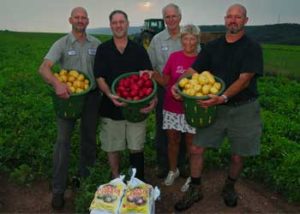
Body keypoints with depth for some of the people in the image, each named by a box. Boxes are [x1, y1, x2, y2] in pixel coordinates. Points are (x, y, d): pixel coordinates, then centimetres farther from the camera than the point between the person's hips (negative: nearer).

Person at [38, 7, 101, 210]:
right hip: (68, 95, -2)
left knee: (89, 138, 14)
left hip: (91, 96, 3)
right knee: (63, 140, -3)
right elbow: (44, 68, -17)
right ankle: (58, 189, 8)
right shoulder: (62, 44, -5)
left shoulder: (96, 43, 3)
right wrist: (57, 83, -37)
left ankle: (86, 176, 35)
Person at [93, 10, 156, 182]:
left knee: (137, 148, 5)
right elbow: (100, 77, -3)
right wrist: (109, 94, -23)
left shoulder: (139, 50, 5)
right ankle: (116, 180, 31)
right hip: (111, 106, 0)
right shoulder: (103, 49, 3)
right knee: (113, 148, 11)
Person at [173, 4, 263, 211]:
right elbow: (193, 70, 0)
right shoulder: (213, 47, 5)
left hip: (243, 109, -2)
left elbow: (244, 79, -18)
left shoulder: (252, 48, -6)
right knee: (196, 149, -1)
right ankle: (195, 190, 20)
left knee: (238, 156, 11)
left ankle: (230, 188, 39)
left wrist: (223, 97, -34)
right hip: (215, 107, 3)